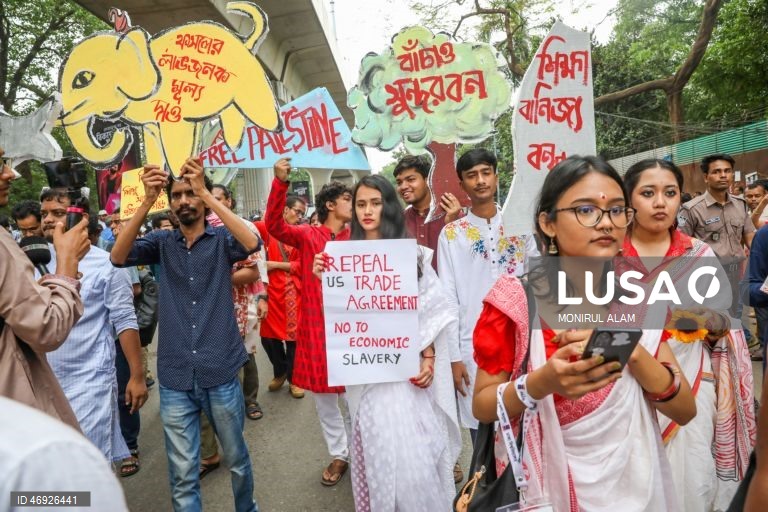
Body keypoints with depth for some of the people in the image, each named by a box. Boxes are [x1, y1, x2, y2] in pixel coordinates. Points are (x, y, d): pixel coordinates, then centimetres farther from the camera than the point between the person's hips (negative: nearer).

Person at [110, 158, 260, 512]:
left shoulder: (222, 239, -1)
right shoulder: (162, 243, 5)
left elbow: (252, 244, -22)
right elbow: (118, 257, -11)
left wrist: (205, 191, -25)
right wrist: (147, 201, -22)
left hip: (220, 372, -1)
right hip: (174, 377, 1)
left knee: (236, 458, 18)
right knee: (182, 474, 10)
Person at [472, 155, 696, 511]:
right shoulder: (516, 298, -18)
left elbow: (685, 411, -8)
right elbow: (481, 407, -13)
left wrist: (633, 353, -26)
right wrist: (542, 382, -31)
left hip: (635, 482, 4)